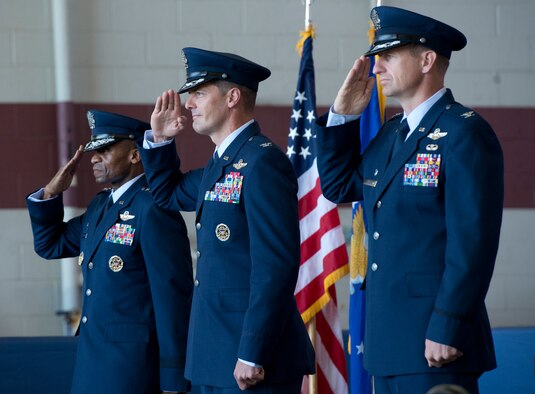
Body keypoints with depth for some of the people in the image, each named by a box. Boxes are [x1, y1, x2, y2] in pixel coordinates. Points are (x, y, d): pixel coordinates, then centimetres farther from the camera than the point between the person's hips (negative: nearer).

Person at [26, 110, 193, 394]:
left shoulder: (153, 210, -14)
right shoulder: (100, 206, 13)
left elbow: (173, 298, -17)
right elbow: (50, 245, 25)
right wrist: (51, 194, 7)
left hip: (133, 364, -9)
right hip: (92, 359, 9)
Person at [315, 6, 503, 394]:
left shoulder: (464, 133, -12)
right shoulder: (391, 134, 15)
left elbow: (473, 241, -18)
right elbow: (338, 186, 24)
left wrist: (447, 329, -21)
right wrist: (342, 116, 12)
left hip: (435, 338, -9)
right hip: (389, 342, 9)